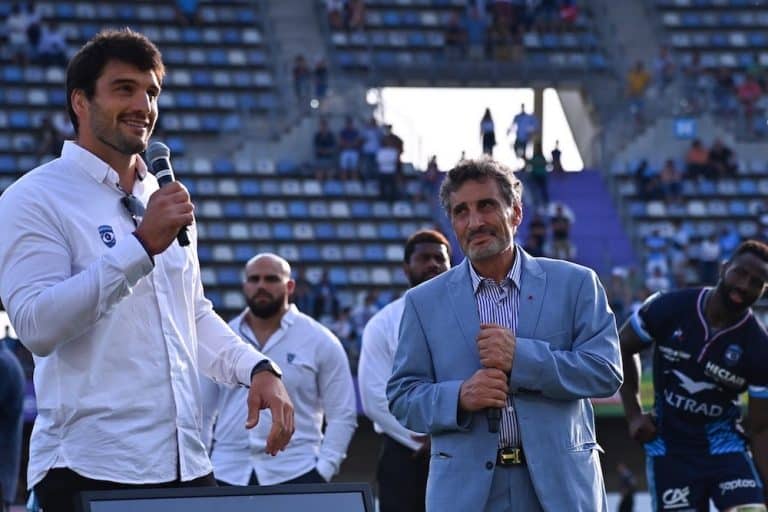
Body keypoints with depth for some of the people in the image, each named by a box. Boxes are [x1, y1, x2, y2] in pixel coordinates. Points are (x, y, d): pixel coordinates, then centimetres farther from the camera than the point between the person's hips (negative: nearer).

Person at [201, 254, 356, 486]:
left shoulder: (320, 341, 4)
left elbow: (342, 415, 3)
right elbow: (202, 412, 15)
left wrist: (324, 469, -7)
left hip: (295, 475, -2)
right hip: (227, 474, 2)